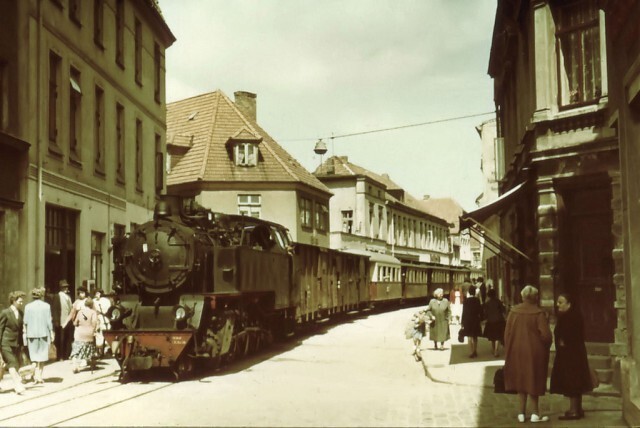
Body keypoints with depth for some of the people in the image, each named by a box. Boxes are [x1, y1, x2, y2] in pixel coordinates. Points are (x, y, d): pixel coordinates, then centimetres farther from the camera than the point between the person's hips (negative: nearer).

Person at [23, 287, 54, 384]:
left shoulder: (28, 306, -2)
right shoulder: (46, 306, -5)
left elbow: (25, 322, -2)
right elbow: (49, 321, -5)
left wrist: (25, 333, 9)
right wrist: (52, 332, 3)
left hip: (31, 333, 1)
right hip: (44, 332, -1)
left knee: (34, 355, 10)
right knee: (42, 355, 10)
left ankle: (36, 375, 1)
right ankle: (40, 375, 9)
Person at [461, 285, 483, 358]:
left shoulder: (466, 300, -11)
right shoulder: (477, 300, -5)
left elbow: (464, 312, -9)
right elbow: (480, 311, -2)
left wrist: (463, 322, -3)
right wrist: (480, 319, 11)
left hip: (468, 320, -3)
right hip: (476, 320, 3)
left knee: (470, 337, 2)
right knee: (475, 337, 17)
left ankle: (472, 352, -3)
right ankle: (475, 351, 24)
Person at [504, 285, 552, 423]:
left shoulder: (513, 311, -5)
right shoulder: (538, 313, -15)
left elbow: (507, 333, -1)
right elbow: (545, 334, -19)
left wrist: (509, 351, 9)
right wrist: (545, 347, 2)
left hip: (516, 351, 3)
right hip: (534, 351, -3)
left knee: (521, 380, 14)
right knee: (533, 380, 9)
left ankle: (522, 413, 17)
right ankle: (535, 413, 12)